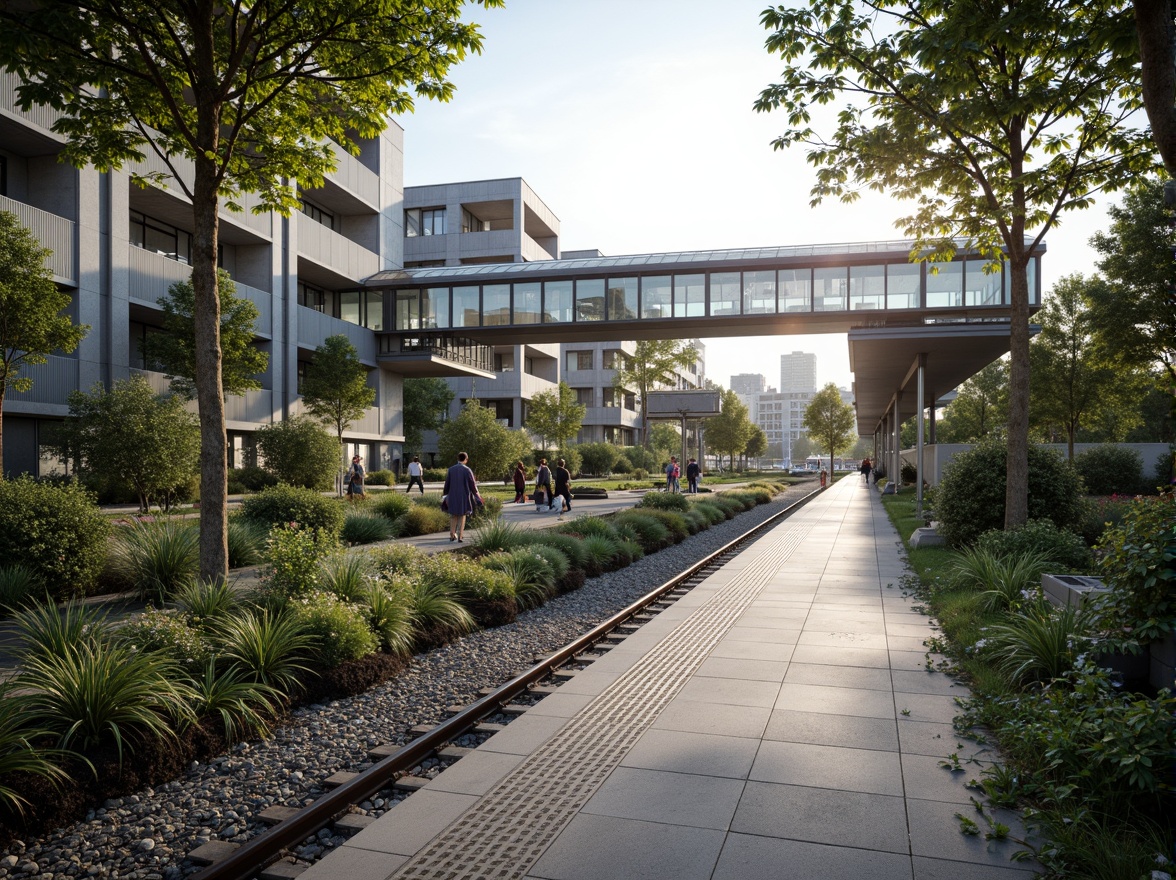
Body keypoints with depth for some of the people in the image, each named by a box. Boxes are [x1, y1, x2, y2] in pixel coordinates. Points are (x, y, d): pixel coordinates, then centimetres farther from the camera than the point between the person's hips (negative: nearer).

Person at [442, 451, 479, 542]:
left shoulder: (451, 469, -2)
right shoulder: (467, 470, -11)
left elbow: (447, 484, 4)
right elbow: (472, 484, -6)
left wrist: (446, 494, 19)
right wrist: (477, 494, 9)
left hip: (453, 496, 2)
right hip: (464, 497, -2)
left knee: (453, 515, 17)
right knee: (462, 516, 7)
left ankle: (452, 535, 12)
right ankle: (460, 536, 3)